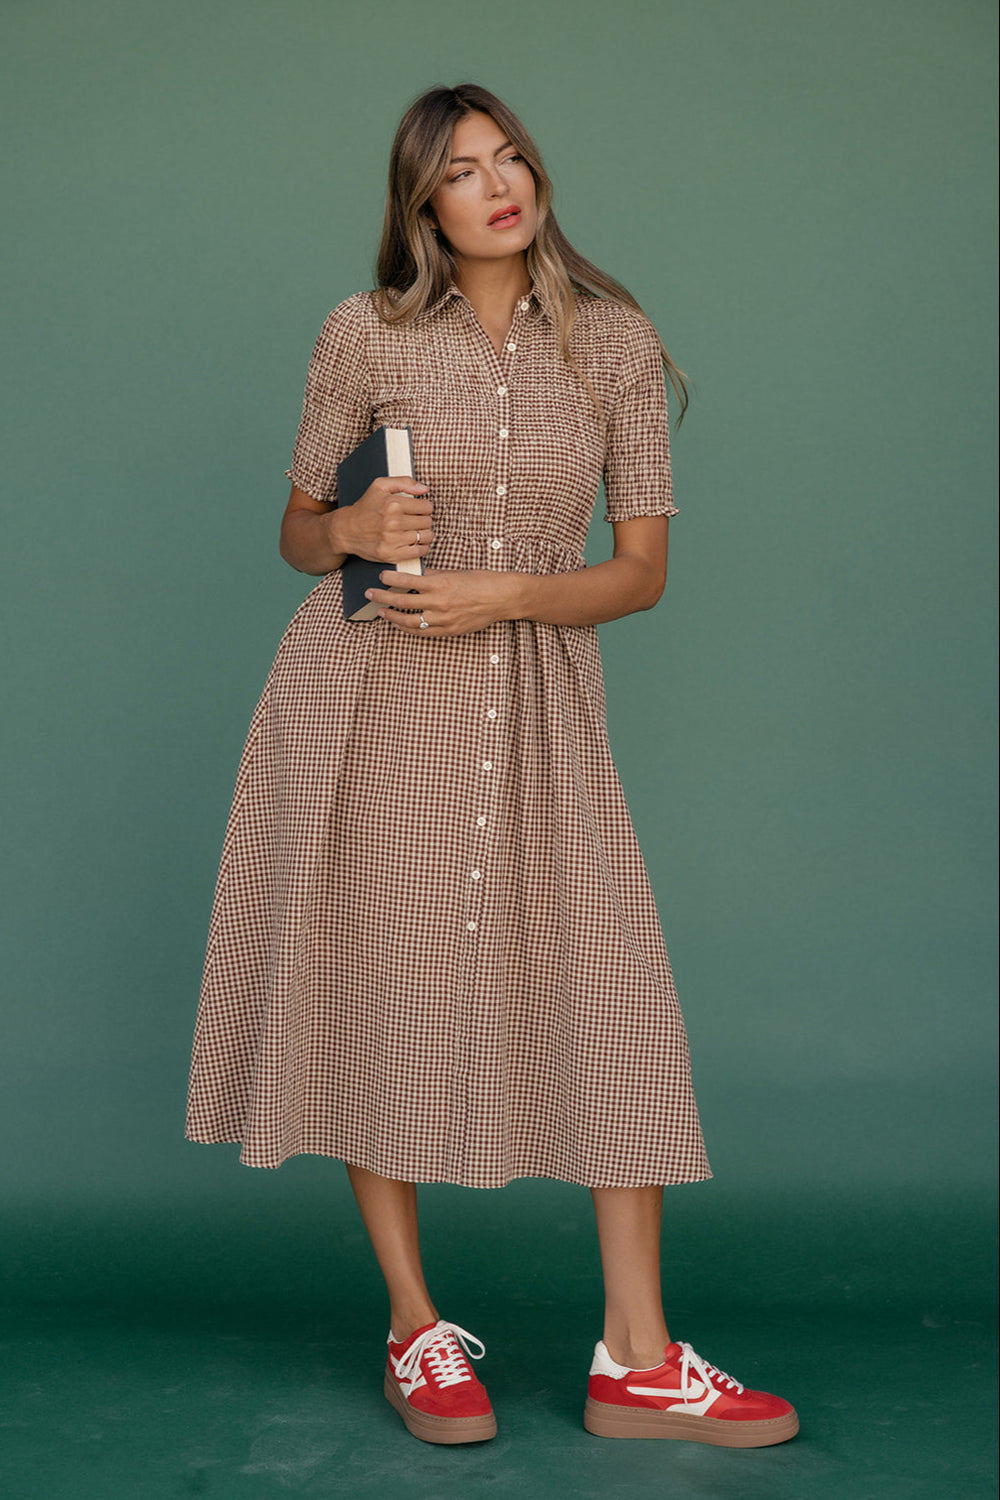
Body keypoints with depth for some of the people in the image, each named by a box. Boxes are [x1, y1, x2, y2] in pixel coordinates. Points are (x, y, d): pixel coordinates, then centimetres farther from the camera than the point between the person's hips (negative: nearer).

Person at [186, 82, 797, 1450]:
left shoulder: (615, 342, 3)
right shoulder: (368, 333, 1)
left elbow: (644, 569, 3)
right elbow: (297, 533, 9)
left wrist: (511, 590, -13)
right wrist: (353, 531, -13)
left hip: (536, 696, 1)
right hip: (369, 692, -1)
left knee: (613, 994, -6)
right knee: (382, 991, 1)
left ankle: (637, 1360, 1)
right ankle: (416, 1330, 16)